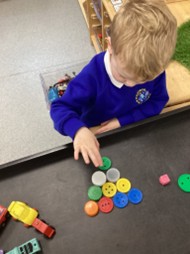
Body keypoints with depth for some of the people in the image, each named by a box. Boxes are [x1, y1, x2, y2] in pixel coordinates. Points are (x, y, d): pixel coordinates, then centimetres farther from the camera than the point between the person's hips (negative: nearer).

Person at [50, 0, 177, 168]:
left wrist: (123, 121, -20)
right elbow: (60, 108, -29)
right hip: (96, 138, -2)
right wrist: (79, 130, -51)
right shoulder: (93, 74, -31)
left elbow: (158, 101, -8)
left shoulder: (155, 70, -20)